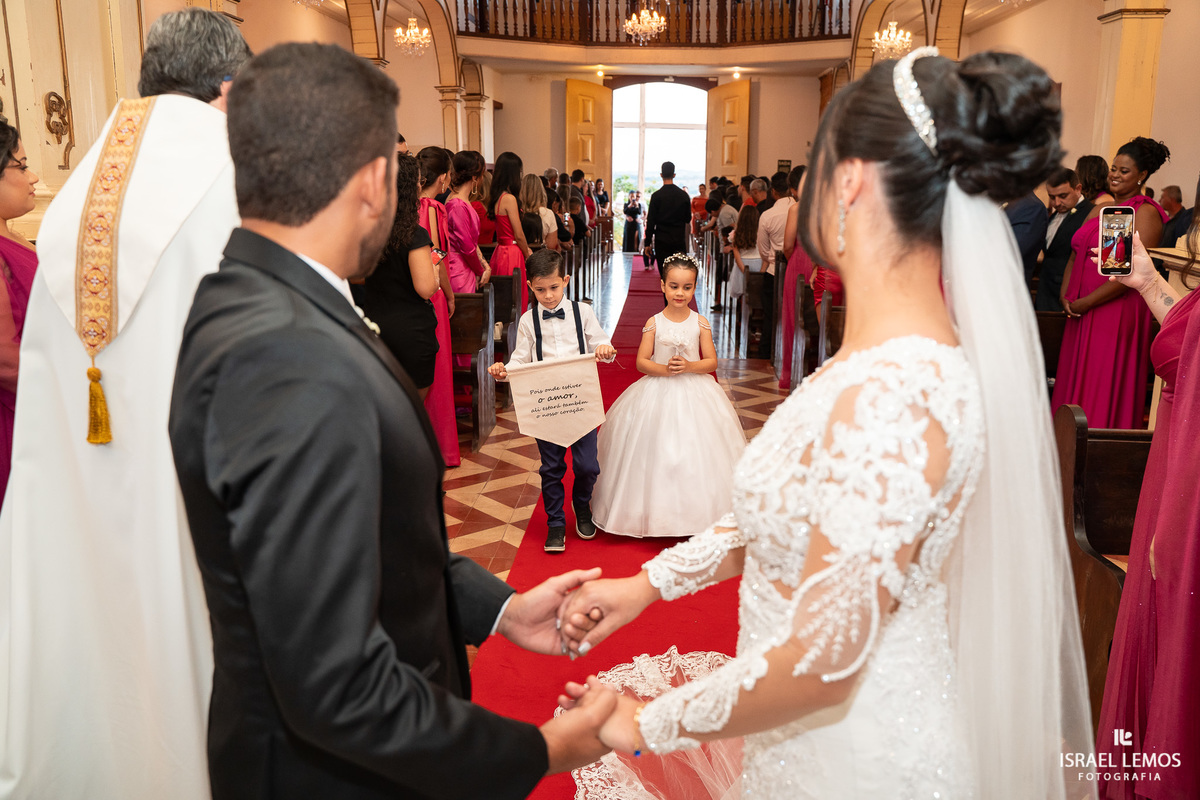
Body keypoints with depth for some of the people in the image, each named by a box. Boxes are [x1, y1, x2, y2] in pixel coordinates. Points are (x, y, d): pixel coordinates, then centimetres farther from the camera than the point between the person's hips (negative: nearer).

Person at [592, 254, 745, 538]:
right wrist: (664, 369, -19)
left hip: (695, 396, 1)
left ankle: (695, 512, 14)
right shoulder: (654, 323, -2)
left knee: (694, 454, 1)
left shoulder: (700, 323, 0)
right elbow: (641, 362, -2)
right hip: (657, 396, 0)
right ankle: (655, 512, 15)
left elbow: (712, 362, 0)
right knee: (657, 457, 1)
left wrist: (689, 366, -18)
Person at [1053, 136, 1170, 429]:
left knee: (1103, 389, -2)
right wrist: (1066, 295, 0)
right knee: (1074, 382, 11)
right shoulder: (1101, 208, 16)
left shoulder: (1146, 213, -8)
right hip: (1080, 313, 8)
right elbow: (1076, 254, 16)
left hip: (1116, 313, -8)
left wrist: (1086, 302, -15)